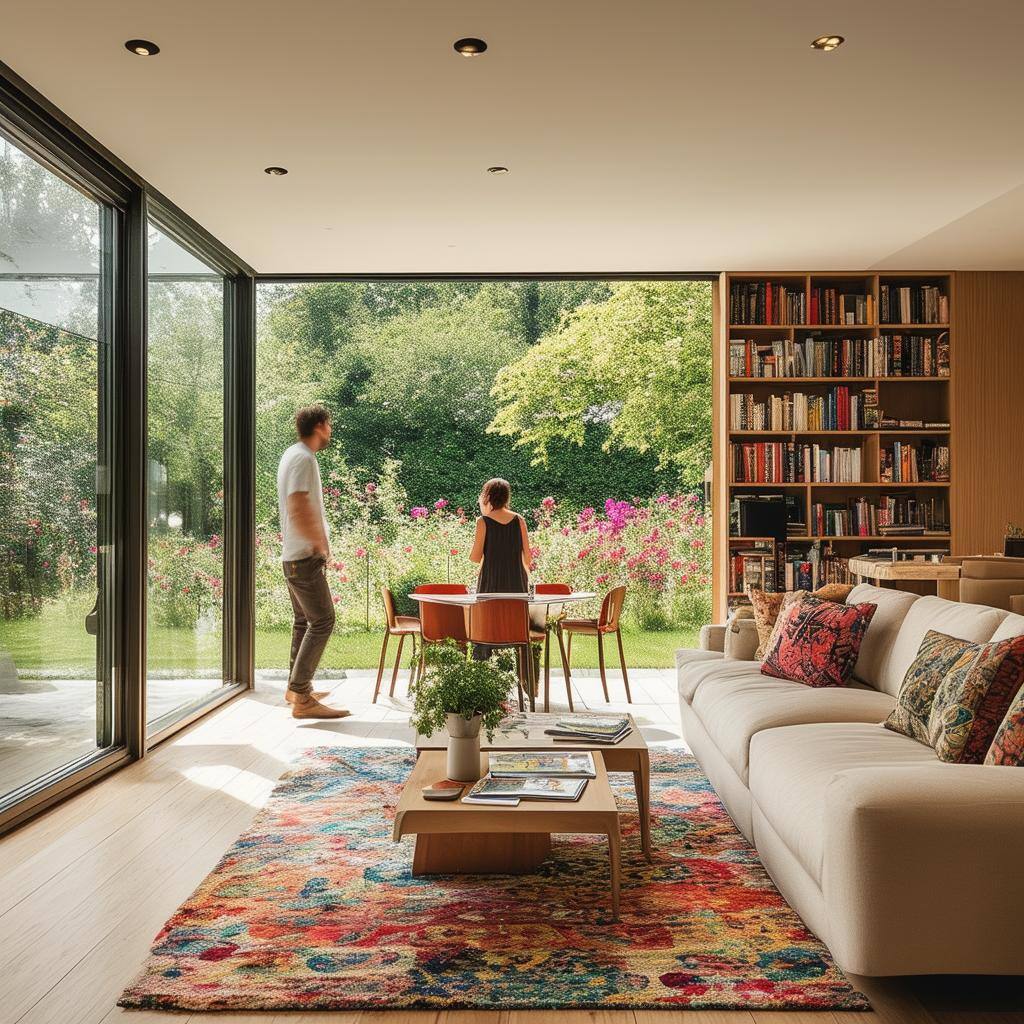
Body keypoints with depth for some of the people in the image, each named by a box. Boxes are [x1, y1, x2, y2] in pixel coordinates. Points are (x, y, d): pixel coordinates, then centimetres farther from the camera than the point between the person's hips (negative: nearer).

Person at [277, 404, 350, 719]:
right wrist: (322, 545, -12)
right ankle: (301, 698, -12)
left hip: (294, 555, 11)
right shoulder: (303, 458, -16)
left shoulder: (293, 455, 16)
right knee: (322, 621, -11)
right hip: (305, 556, -11)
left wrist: (320, 543, 17)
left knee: (304, 621, 18)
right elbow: (298, 511, -23)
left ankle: (296, 687, 28)